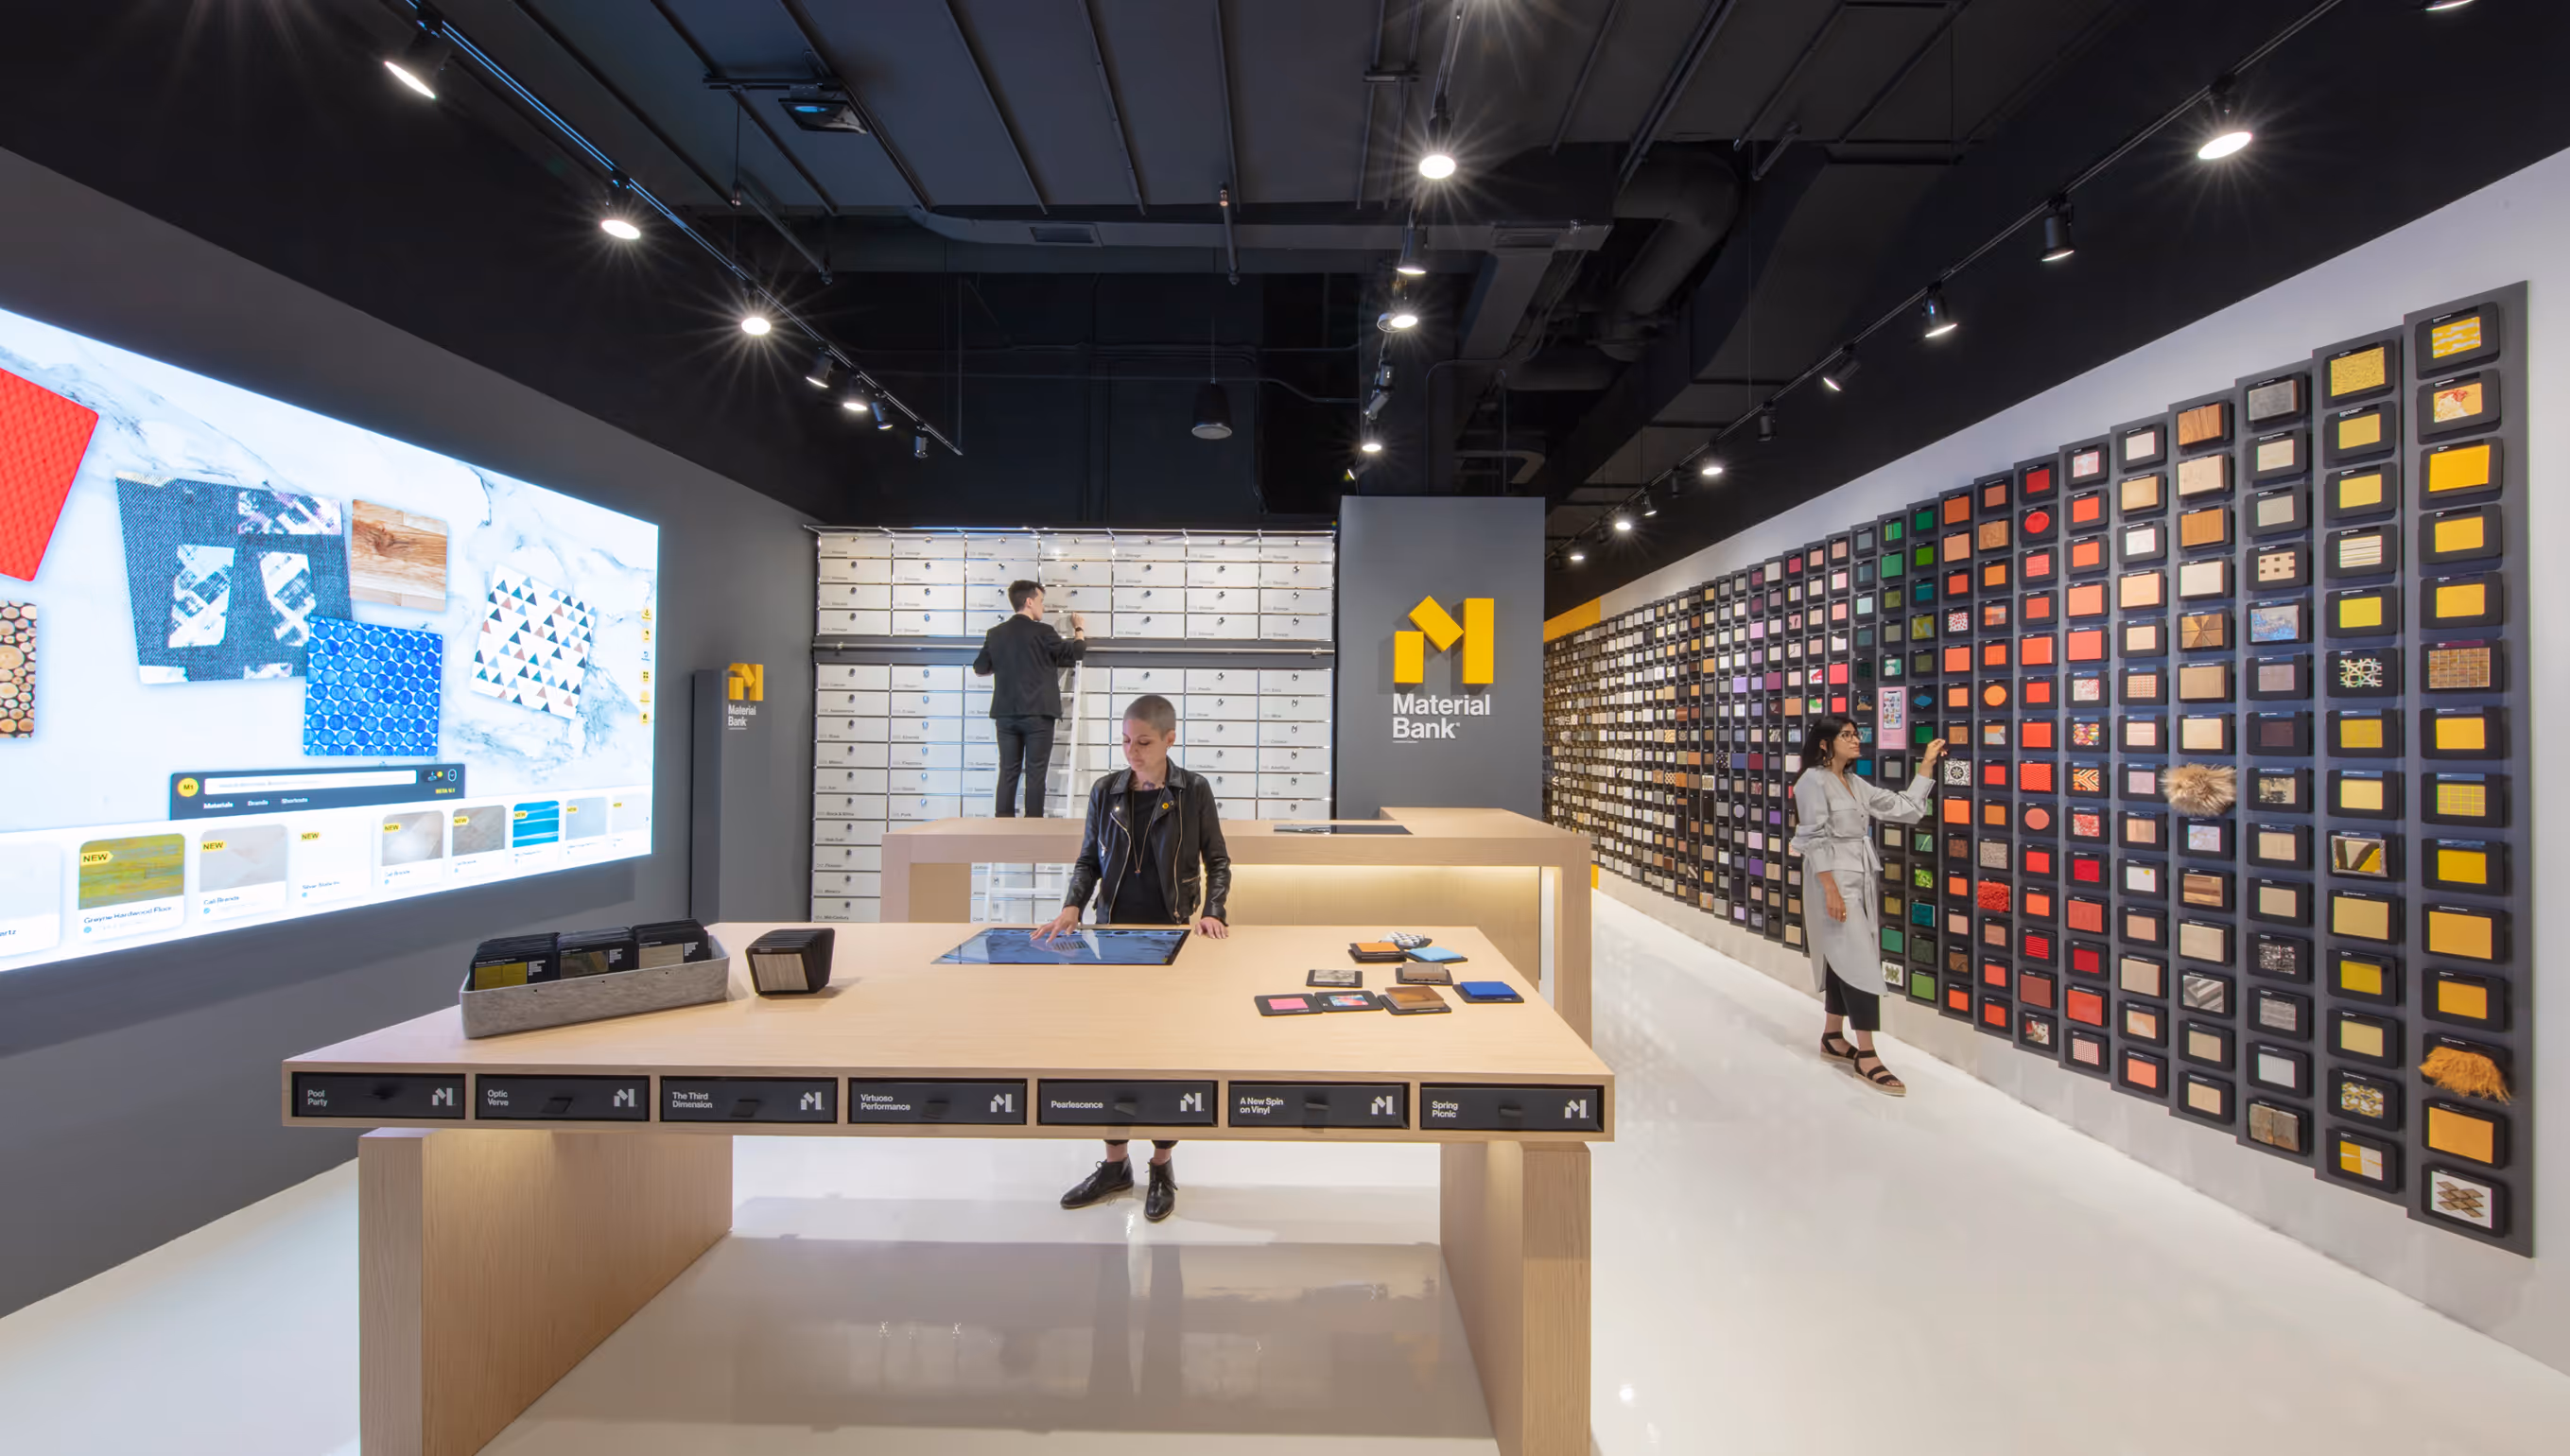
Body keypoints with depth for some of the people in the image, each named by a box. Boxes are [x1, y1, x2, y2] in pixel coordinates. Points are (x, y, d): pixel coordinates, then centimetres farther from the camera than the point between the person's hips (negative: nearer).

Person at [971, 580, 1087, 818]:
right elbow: (1076, 653, 2)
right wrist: (1079, 629, 20)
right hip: (1037, 714, -4)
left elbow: (979, 669, 14)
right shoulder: (1042, 632, -8)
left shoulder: (995, 633, 6)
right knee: (1035, 772, 1)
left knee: (1008, 771, 9)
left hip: (1006, 714, 5)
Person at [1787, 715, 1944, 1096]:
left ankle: (1832, 1038, 26)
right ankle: (1866, 1055, -3)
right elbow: (1815, 839, -16)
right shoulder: (1813, 782, -11)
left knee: (1845, 961, 14)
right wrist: (1831, 889, -21)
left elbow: (1906, 809, 14)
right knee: (1859, 962, -9)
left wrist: (1927, 765, 12)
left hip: (1860, 881, 9)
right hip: (1834, 881, -8)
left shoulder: (1856, 784, 14)